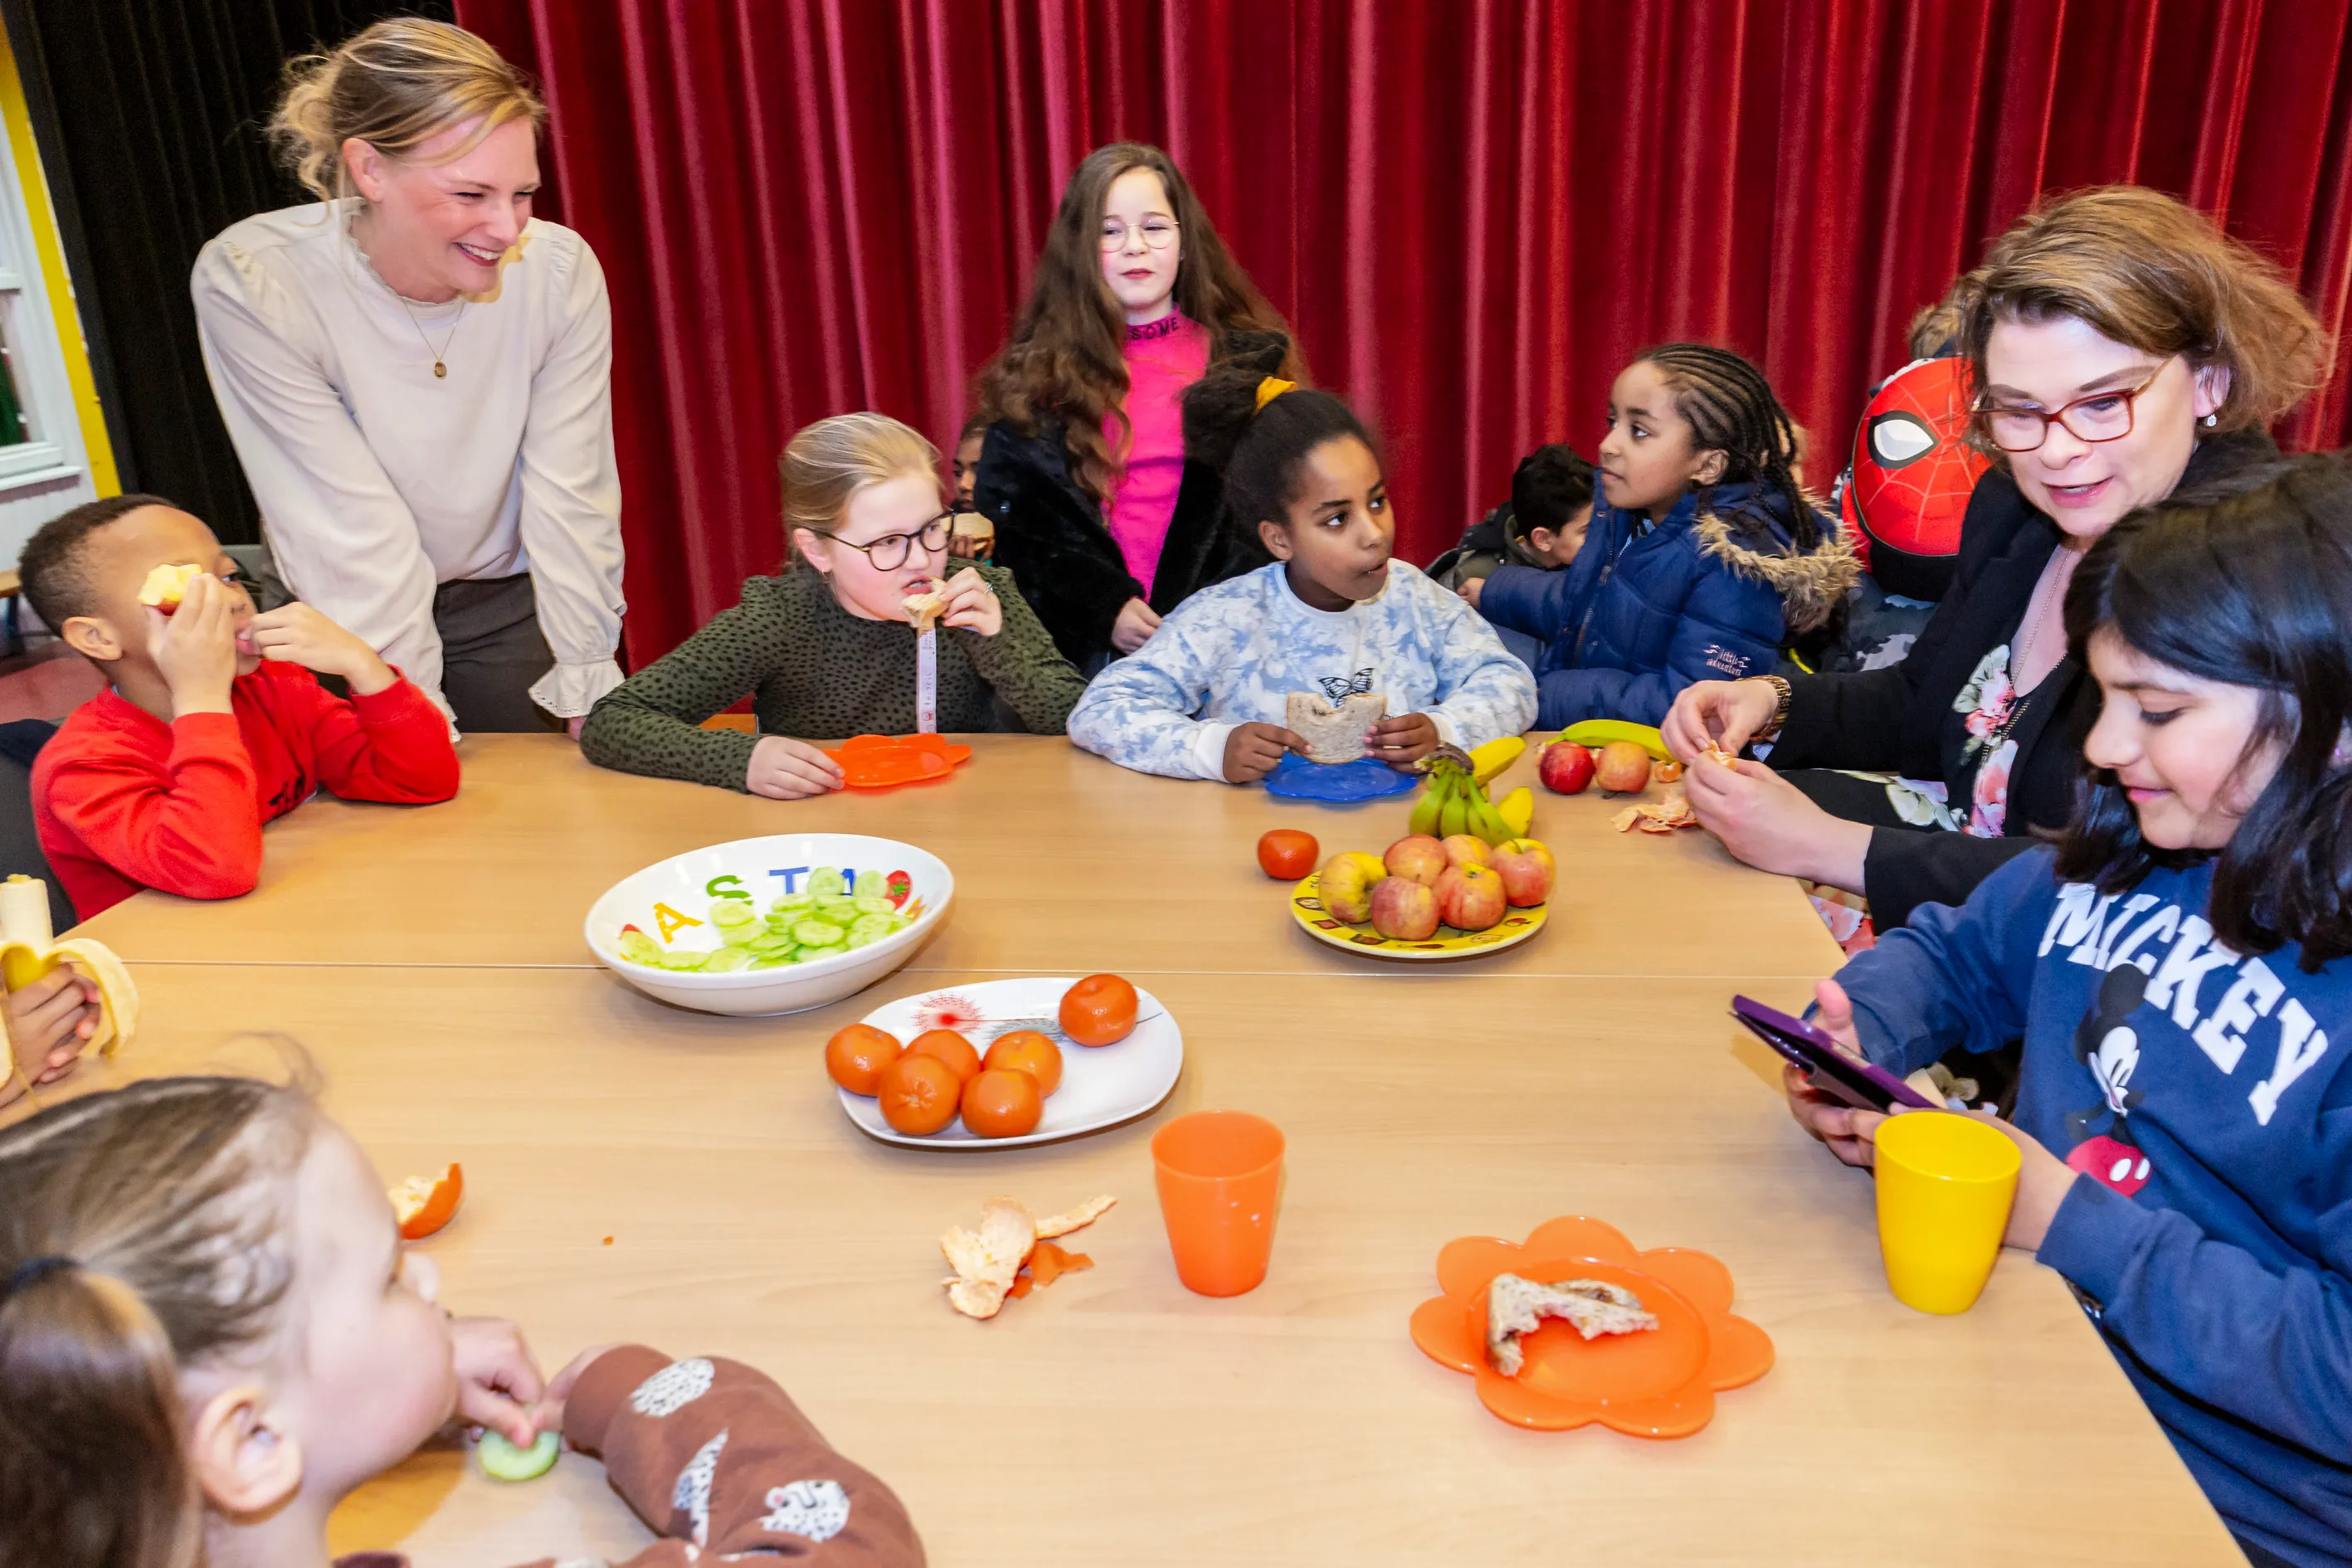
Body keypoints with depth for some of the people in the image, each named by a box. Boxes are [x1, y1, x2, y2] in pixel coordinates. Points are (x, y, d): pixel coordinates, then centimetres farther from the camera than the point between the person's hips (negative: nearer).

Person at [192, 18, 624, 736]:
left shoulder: (560, 269, -19)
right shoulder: (249, 281, -24)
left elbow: (571, 499, -15)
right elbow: (352, 534, -24)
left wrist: (587, 688, -13)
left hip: (508, 601, 2)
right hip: (343, 621, -1)